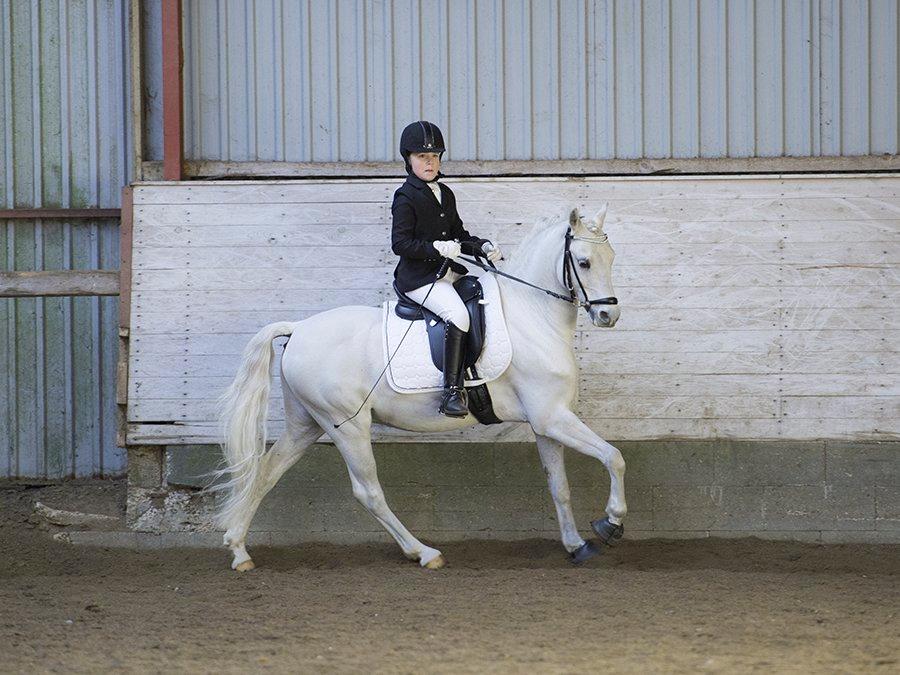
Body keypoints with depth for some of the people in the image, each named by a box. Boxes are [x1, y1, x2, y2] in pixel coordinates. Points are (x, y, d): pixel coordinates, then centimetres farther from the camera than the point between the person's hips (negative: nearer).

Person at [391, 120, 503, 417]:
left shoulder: (445, 195, 17)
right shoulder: (406, 198, -8)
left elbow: (459, 236, 23)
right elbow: (400, 243, -15)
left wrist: (482, 247, 5)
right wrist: (436, 248, -25)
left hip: (447, 272, 9)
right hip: (418, 277, -9)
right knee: (457, 314, -30)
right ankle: (452, 391, -33)